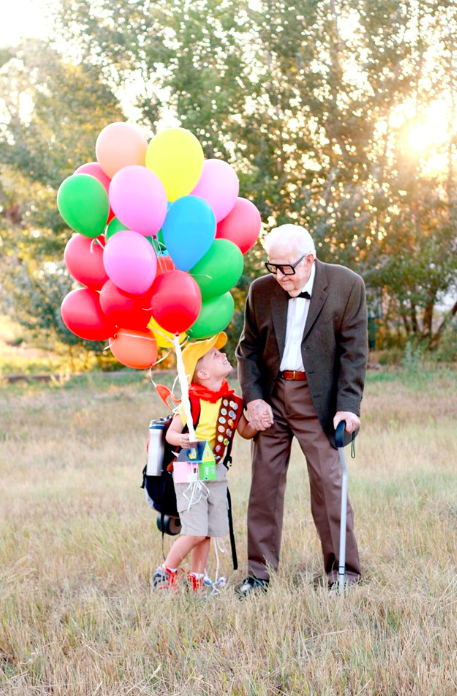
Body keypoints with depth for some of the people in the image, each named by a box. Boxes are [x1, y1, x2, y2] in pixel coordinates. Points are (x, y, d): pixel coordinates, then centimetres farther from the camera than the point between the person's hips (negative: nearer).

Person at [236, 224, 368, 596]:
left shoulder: (347, 285, -7)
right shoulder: (261, 291, 2)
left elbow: (354, 352, -8)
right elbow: (248, 349, 8)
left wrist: (348, 407, -15)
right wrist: (253, 398, -5)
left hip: (319, 399, -3)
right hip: (271, 397, 3)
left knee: (329, 483, -4)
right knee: (265, 482, 5)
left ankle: (344, 573, 5)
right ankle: (259, 572, 13)